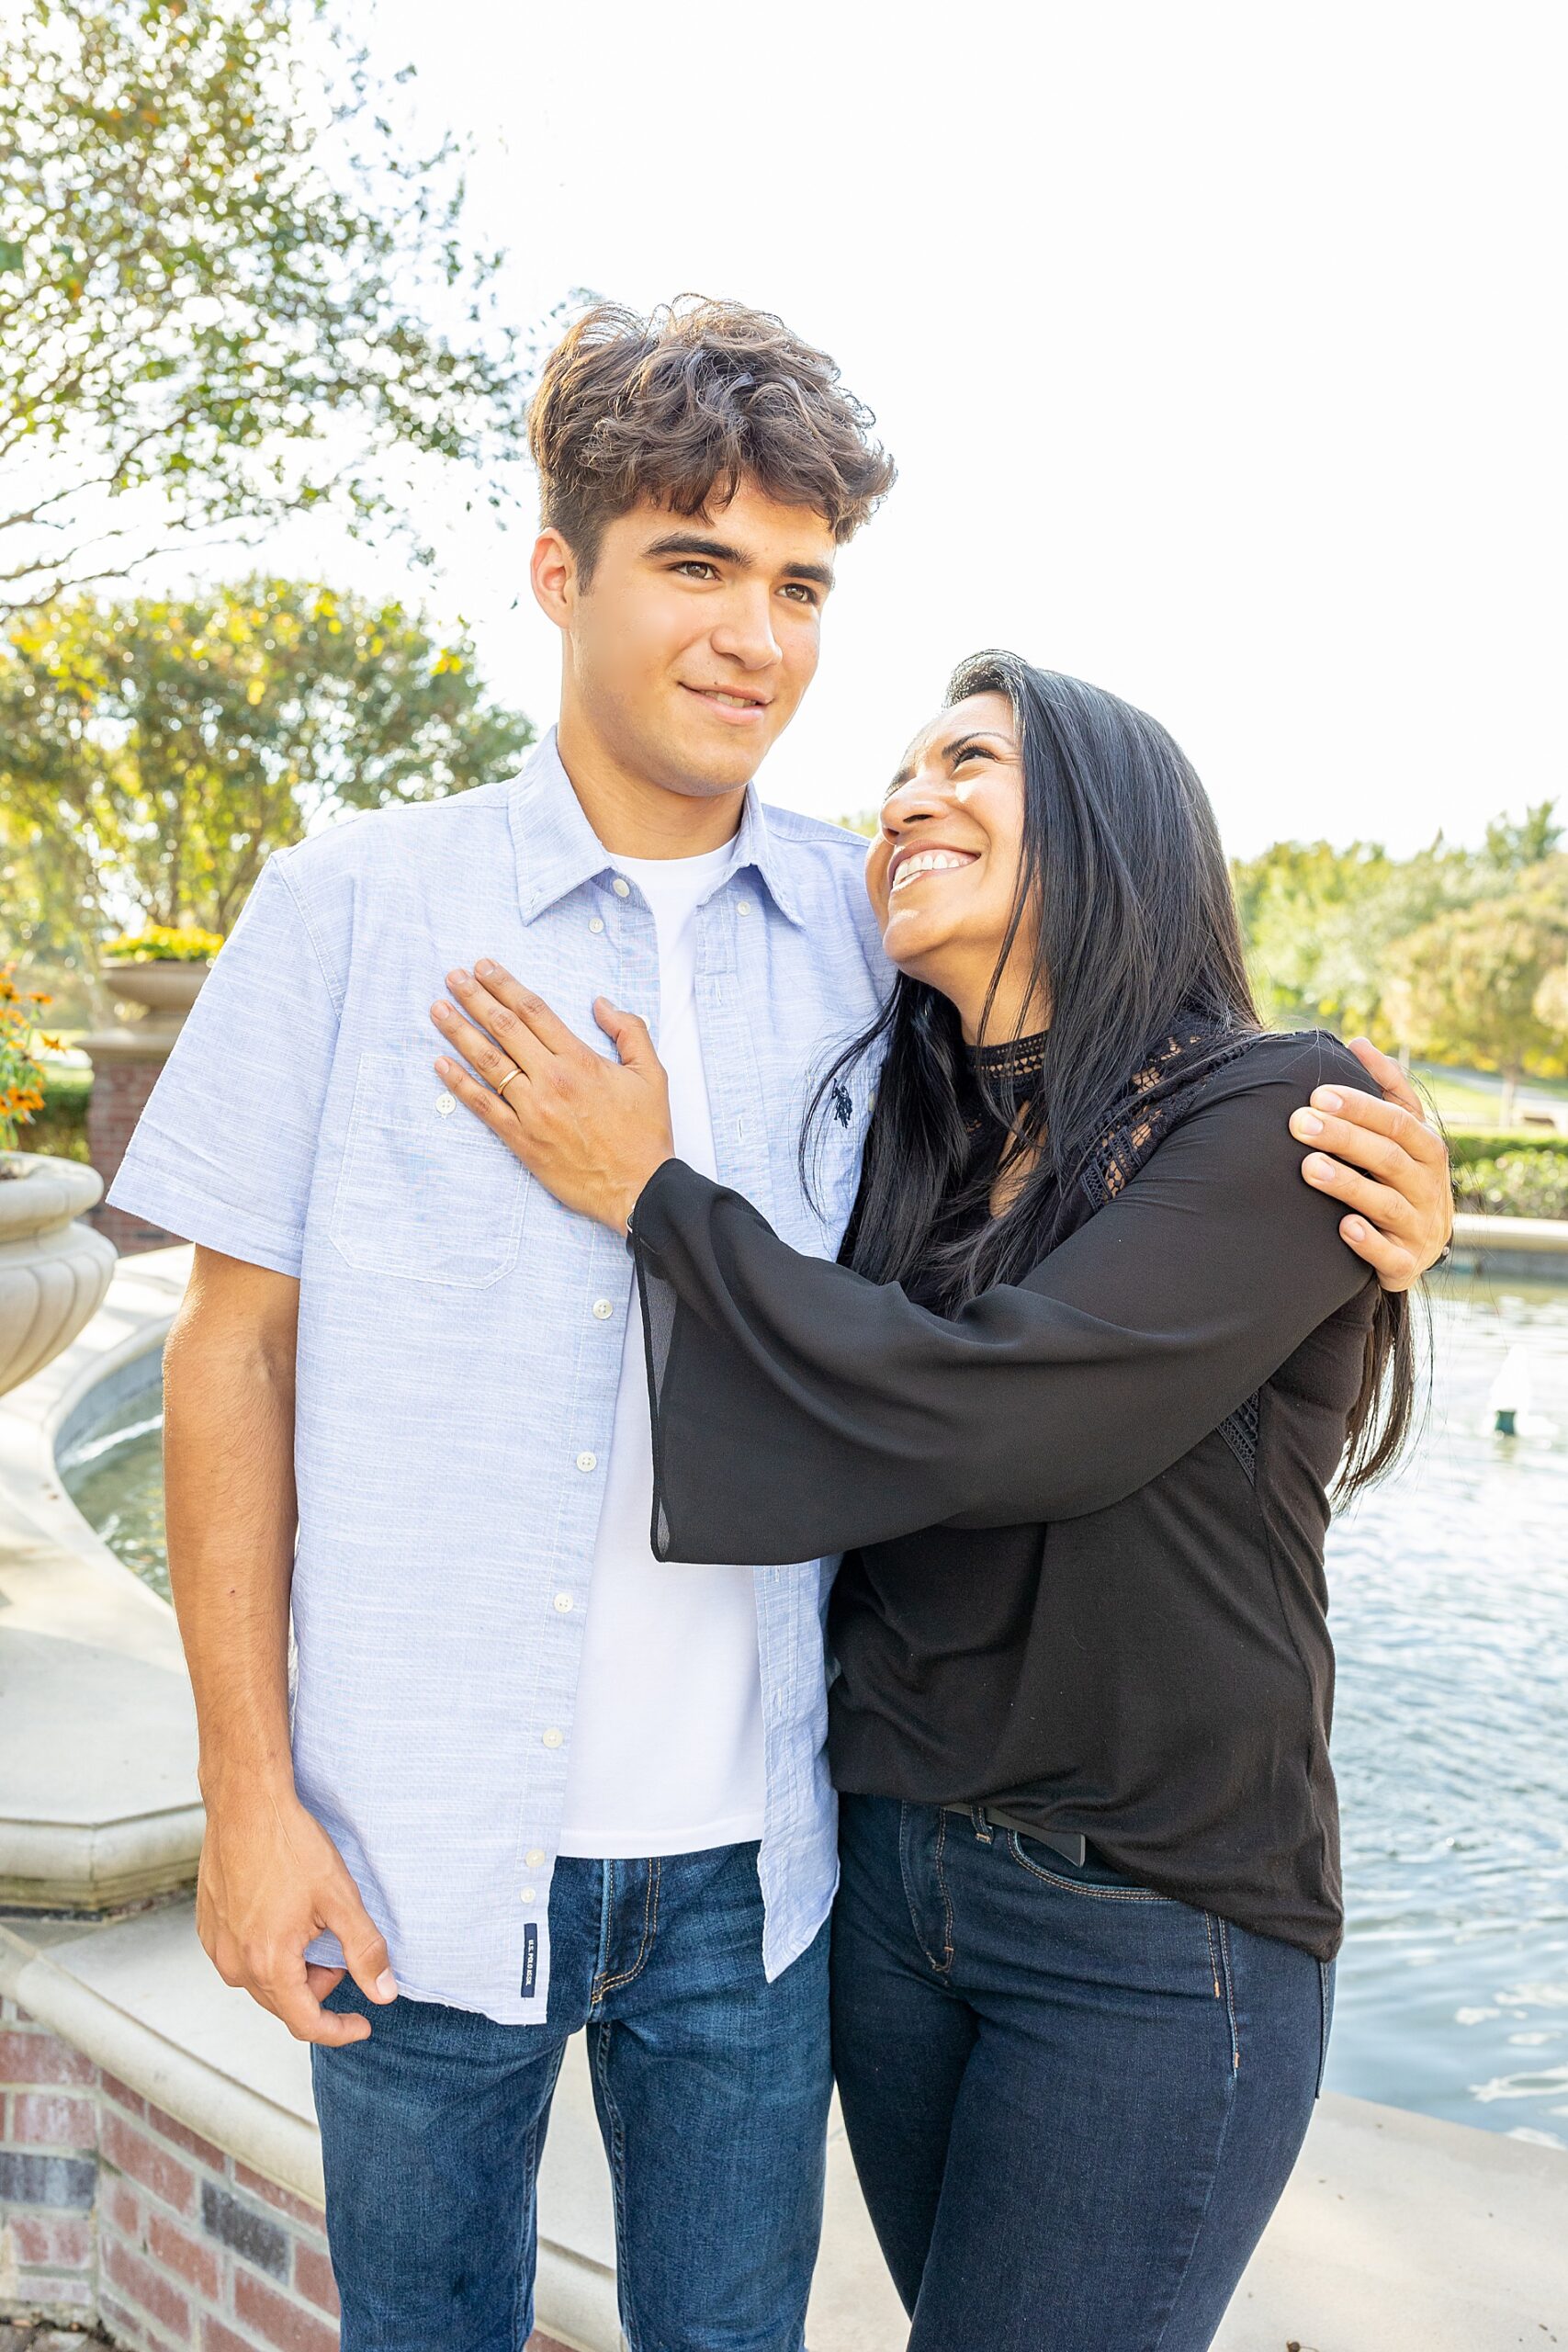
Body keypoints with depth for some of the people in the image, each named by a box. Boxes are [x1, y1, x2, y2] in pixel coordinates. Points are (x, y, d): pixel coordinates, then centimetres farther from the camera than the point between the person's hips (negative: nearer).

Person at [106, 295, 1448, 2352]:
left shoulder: (865, 925, 1)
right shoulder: (352, 905, -5)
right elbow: (236, 1349, -3)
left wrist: (1343, 1209, -8)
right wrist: (249, 1792, -5)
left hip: (751, 1844, 2)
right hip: (428, 1844, -1)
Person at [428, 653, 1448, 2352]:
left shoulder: (1280, 1123, -16)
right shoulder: (904, 1140, 2)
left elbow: (975, 1416, -26)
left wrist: (648, 1191, -18)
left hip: (1154, 1923, -5)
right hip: (885, 1858, 6)